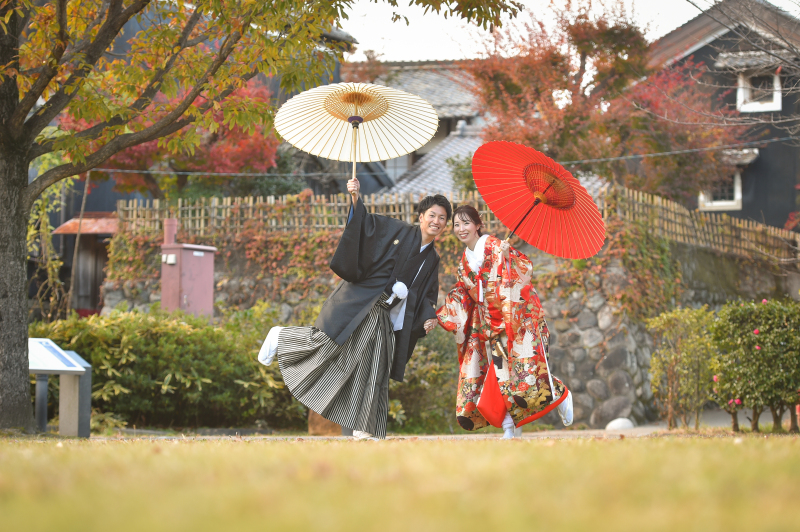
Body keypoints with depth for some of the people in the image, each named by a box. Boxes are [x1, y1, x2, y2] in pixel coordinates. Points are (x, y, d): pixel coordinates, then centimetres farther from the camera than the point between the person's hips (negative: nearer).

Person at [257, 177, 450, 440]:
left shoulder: (431, 260, 15)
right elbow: (365, 223, -2)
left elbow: (427, 296, 19)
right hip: (359, 302, -6)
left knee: (374, 371, 3)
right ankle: (280, 336, 12)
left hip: (384, 317, 6)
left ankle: (363, 429, 7)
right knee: (327, 341, -15)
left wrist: (429, 317, 0)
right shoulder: (399, 231, -1)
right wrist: (355, 199, -18)